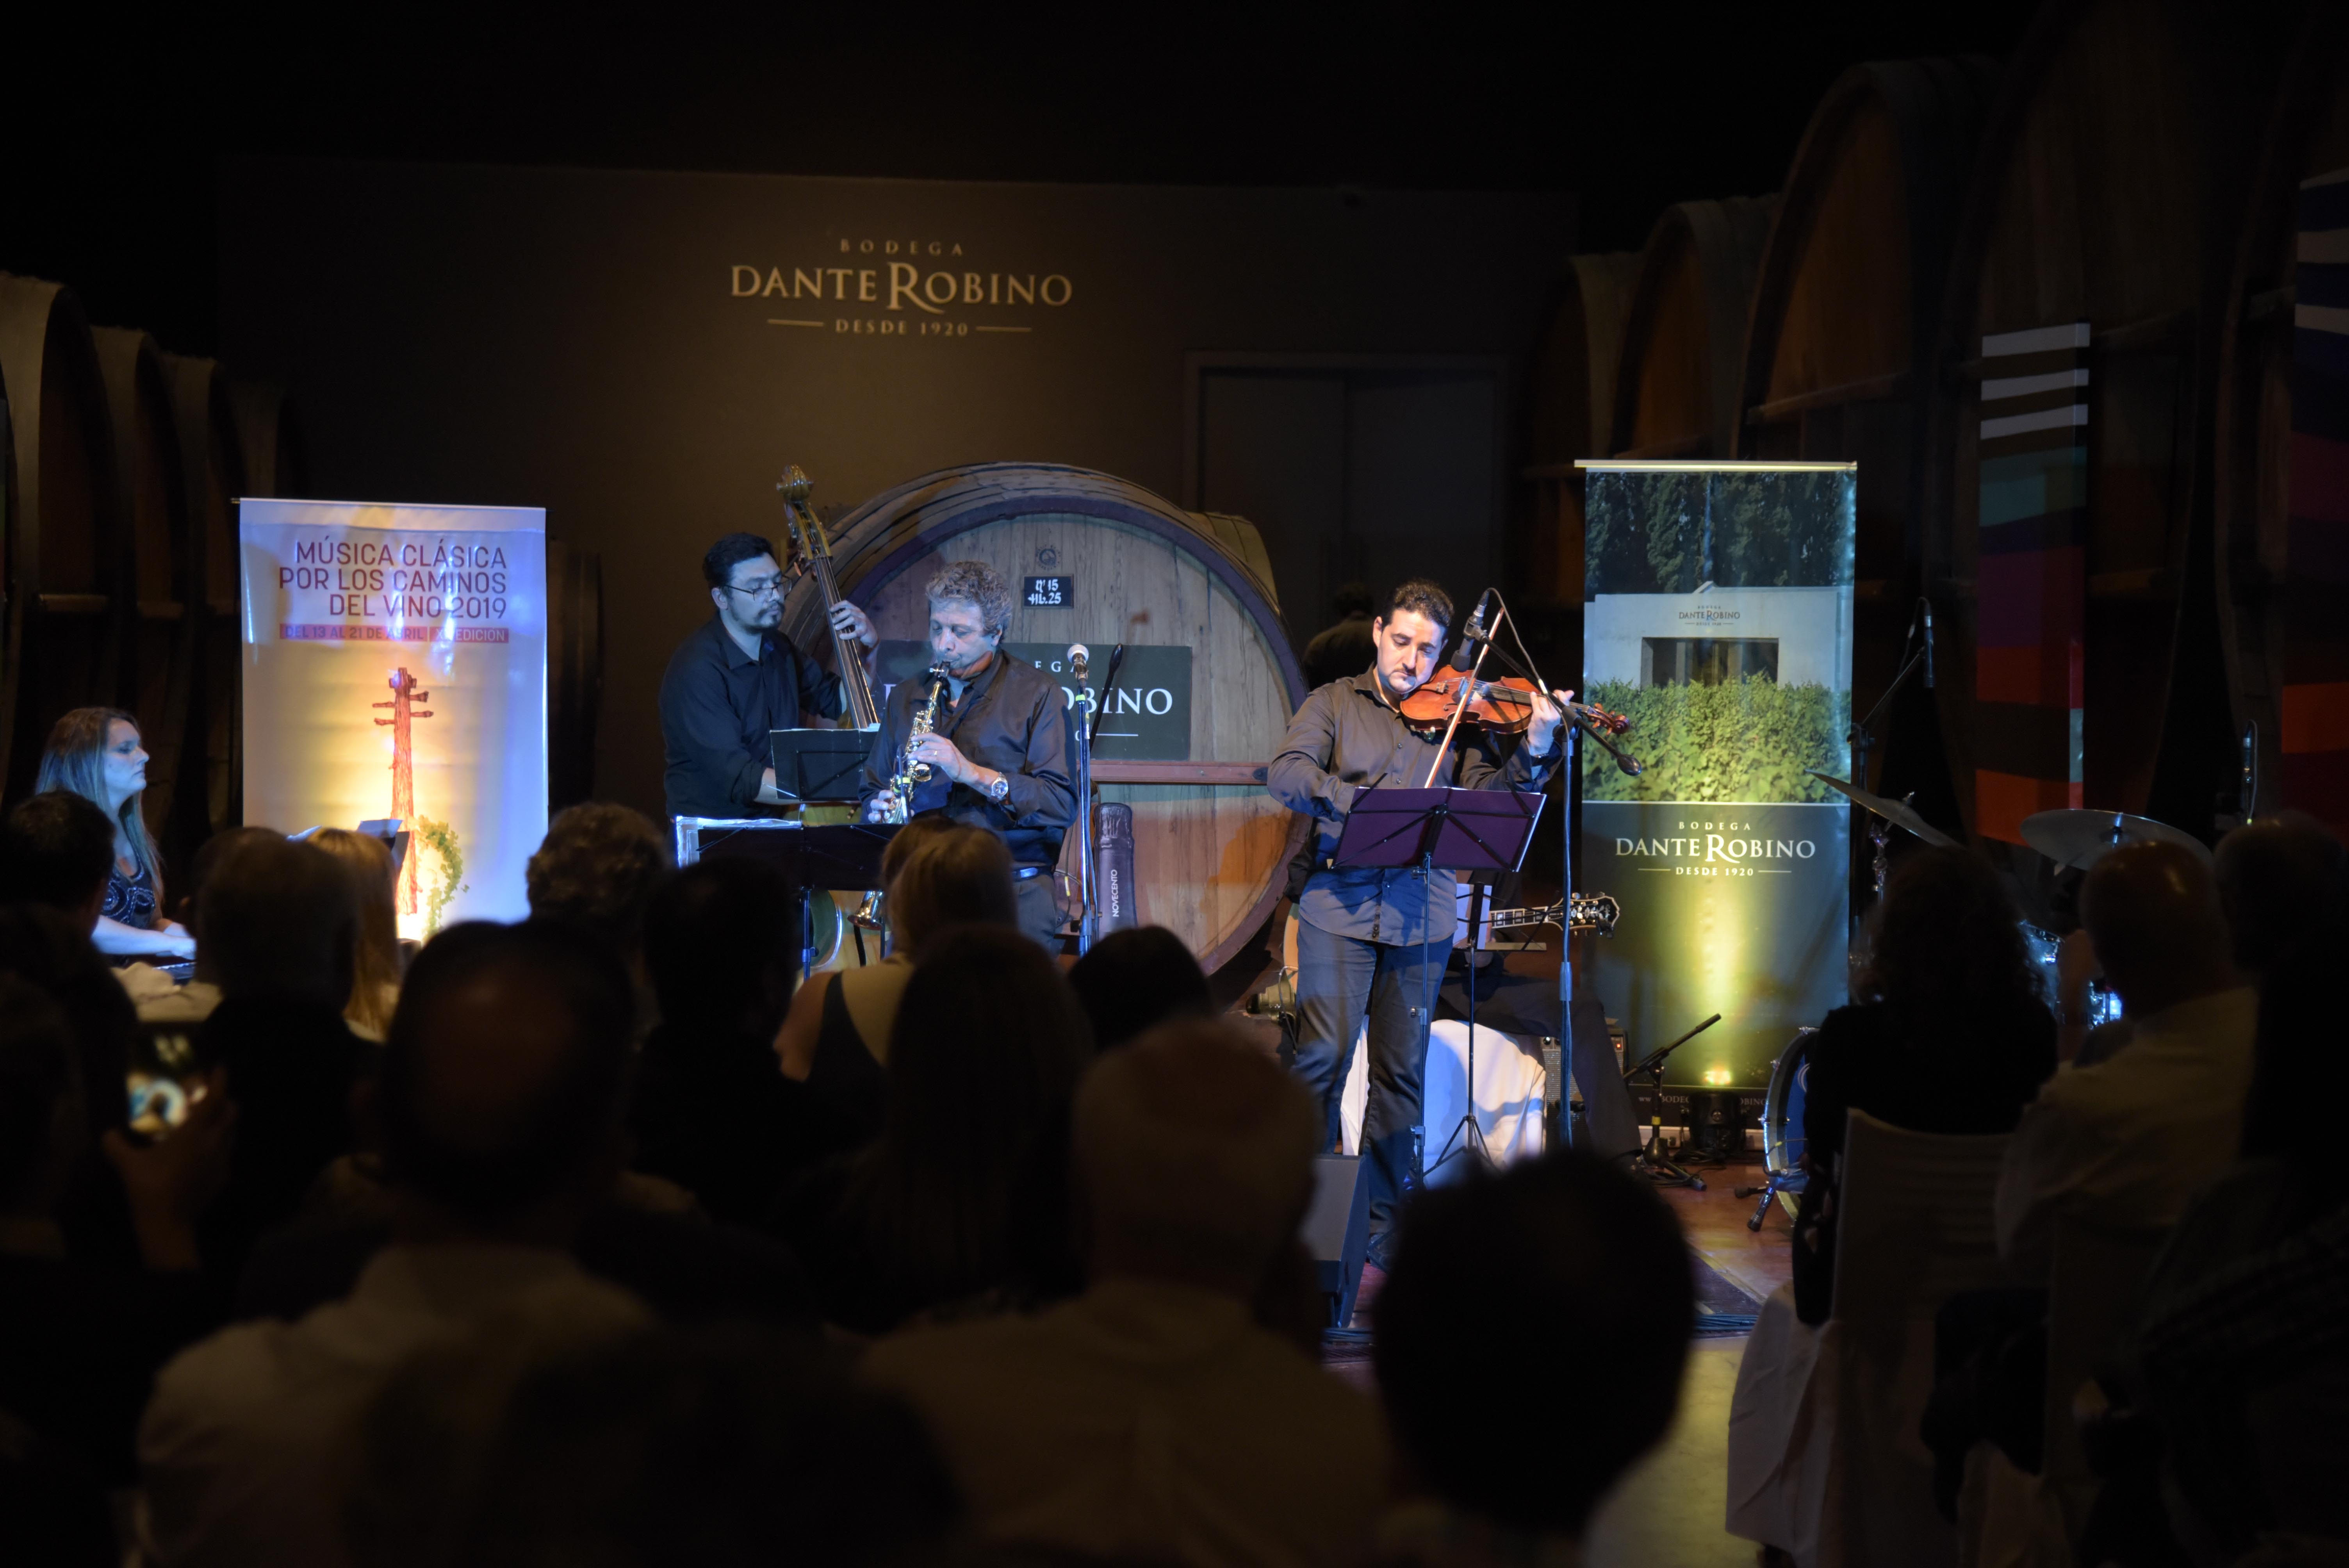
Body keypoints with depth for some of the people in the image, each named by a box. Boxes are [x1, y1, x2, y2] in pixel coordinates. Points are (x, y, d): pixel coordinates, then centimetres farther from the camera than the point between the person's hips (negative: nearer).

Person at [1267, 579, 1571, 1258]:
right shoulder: (1335, 703, 6)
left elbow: (1490, 796, 2)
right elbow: (1286, 774, -9)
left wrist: (1535, 751, -14)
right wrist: (1362, 802, -24)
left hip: (1420, 916, 2)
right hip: (1341, 903, -2)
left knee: (1401, 1072, 7)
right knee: (1324, 1057, -8)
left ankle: (1384, 1220, 14)